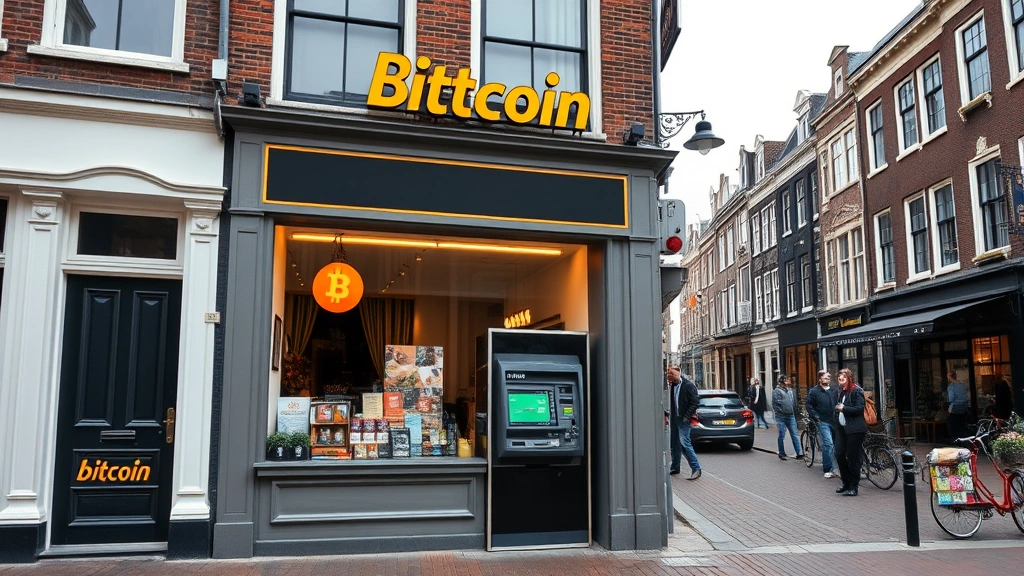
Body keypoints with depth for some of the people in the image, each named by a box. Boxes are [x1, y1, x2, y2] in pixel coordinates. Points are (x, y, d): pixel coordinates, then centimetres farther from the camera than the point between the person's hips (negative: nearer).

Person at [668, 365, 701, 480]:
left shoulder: (688, 385, -11)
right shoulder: (672, 385, 9)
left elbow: (695, 402, -13)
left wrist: (687, 416, -16)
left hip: (683, 419, -7)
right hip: (674, 418, 7)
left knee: (684, 443, -14)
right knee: (675, 444, 14)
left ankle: (696, 468, -9)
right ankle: (675, 467, 25)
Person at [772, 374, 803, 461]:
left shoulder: (791, 390, 13)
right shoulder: (776, 391, -3)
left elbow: (794, 403, 17)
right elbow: (774, 404, -7)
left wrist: (794, 413, 11)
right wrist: (781, 411, -12)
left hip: (791, 416, 4)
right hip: (781, 417, -4)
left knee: (794, 435, -1)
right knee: (781, 436, 3)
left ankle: (799, 453, -2)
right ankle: (781, 453, 13)